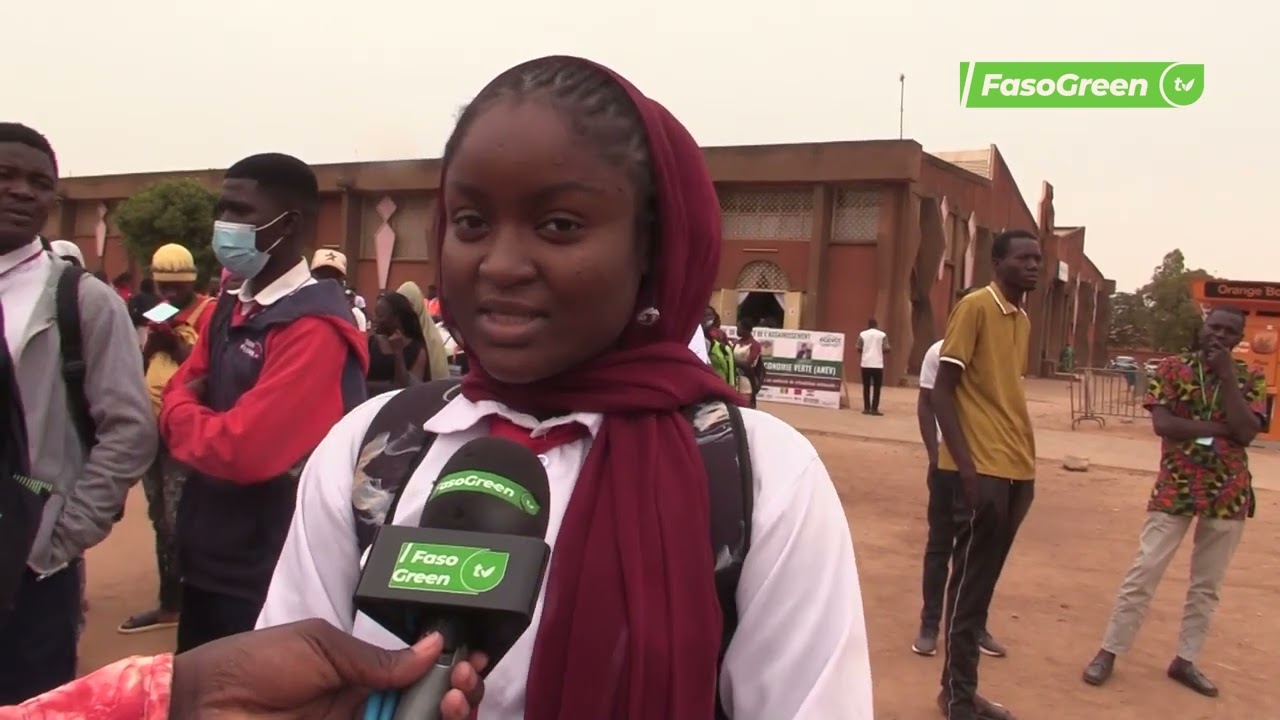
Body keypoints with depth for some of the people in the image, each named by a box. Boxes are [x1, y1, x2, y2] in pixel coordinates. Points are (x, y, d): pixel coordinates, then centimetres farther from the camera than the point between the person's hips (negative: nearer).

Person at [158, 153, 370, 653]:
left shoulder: (315, 329, -21)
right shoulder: (229, 309, 9)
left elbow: (244, 448, -26)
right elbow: (181, 391, 11)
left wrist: (180, 416, -6)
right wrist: (199, 417, -12)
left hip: (268, 577, -8)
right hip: (207, 560, 9)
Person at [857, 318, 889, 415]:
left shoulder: (863, 334, 3)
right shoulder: (882, 335, 0)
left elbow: (859, 349, 3)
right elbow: (886, 350, -4)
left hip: (866, 364, 2)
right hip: (878, 364, -2)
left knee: (866, 387, 8)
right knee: (877, 387, 4)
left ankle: (866, 408, 8)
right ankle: (874, 409, 0)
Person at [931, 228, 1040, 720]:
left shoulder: (1023, 320, 15)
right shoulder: (974, 308, -9)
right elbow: (942, 391, -13)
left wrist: (1025, 464, 16)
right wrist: (965, 464, -19)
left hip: (1016, 469, 8)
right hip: (982, 469, -8)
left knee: (984, 582, 13)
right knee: (970, 581, -1)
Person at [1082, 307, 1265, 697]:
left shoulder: (1250, 378, 3)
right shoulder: (1172, 368, -2)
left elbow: (1246, 431, -12)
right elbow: (1162, 423, -14)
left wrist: (1227, 377, -13)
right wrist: (1220, 427, -15)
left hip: (1229, 494, 3)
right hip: (1175, 488, -2)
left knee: (1207, 584, 11)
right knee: (1143, 572, -3)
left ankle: (1186, 660, 24)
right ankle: (1109, 651, 5)